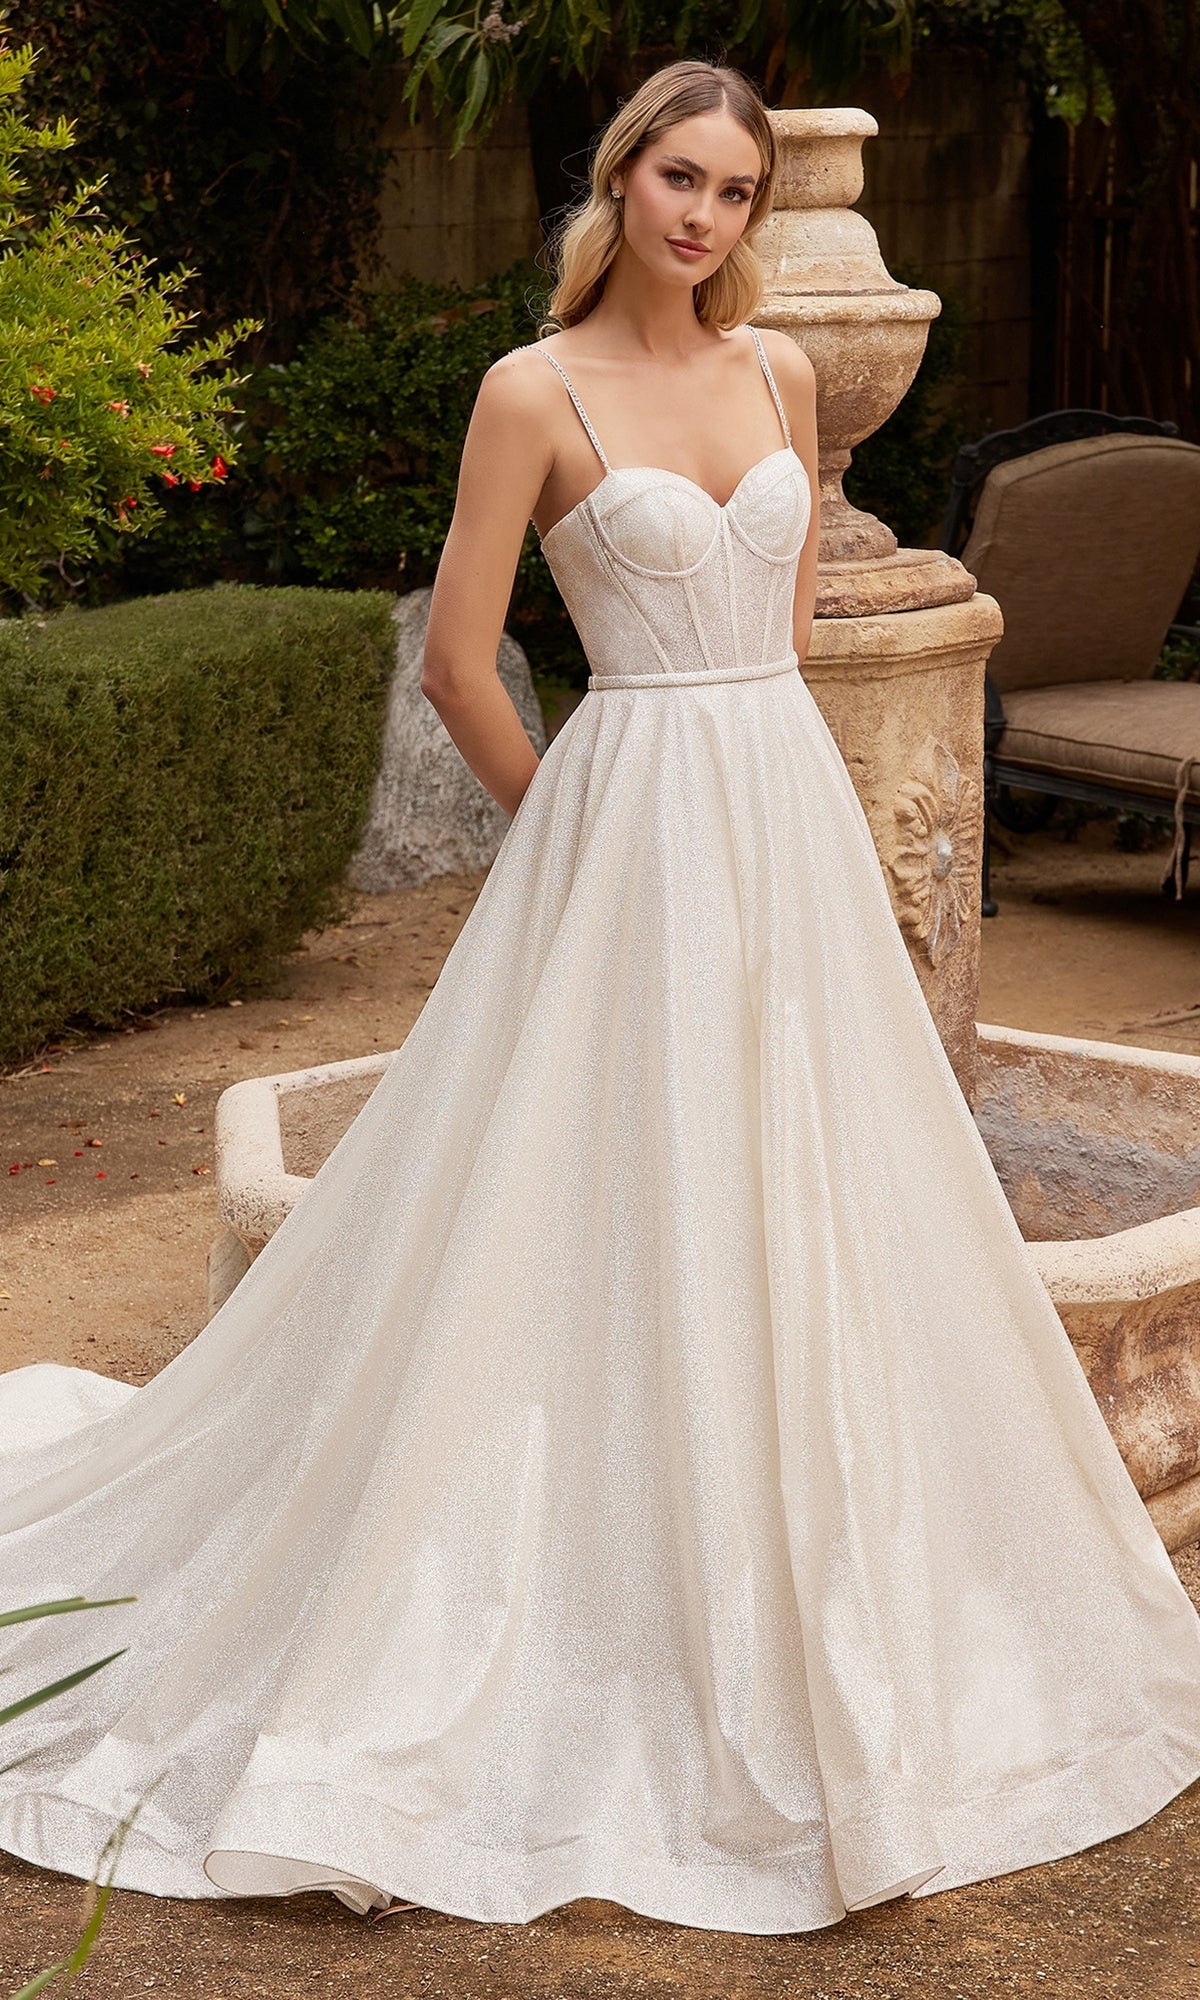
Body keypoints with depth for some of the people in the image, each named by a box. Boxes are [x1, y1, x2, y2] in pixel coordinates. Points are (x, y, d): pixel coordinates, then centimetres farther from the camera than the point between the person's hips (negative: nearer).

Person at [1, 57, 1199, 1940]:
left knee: (806, 1224, 10)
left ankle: (803, 1624, 25)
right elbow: (459, 663, -5)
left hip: (793, 820, 6)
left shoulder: (779, 369, 9)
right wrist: (579, 836, 4)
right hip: (627, 846, -5)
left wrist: (742, 778, 14)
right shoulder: (535, 391, -7)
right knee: (602, 1230, -2)